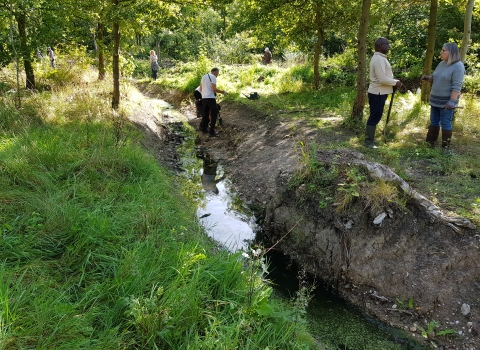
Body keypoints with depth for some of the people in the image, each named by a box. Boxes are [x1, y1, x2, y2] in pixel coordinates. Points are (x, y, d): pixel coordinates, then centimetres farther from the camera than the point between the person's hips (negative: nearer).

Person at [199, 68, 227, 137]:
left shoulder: (204, 76, 16)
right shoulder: (213, 77, -9)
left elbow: (200, 89, 18)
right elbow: (214, 89, -17)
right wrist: (222, 91, -5)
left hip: (203, 98, 8)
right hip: (210, 98, -8)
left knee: (205, 113, 20)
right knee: (214, 114, -3)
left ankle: (203, 128, 28)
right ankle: (211, 132, -7)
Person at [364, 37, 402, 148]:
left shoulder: (380, 58, 15)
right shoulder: (379, 59, -19)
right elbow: (382, 79, -25)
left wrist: (394, 81, 6)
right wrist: (395, 83, -12)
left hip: (378, 93, 10)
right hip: (378, 93, -10)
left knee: (375, 117, 15)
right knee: (374, 117, -5)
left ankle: (370, 140, 24)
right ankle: (369, 142, 2)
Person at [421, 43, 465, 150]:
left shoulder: (458, 66, -15)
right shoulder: (442, 64, 10)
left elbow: (456, 86, -21)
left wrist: (452, 101, -28)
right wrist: (427, 78, -2)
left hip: (447, 102, -8)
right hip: (436, 100, 8)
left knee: (445, 123, -3)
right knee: (434, 122, 13)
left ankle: (445, 147, 5)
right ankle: (430, 142, 22)